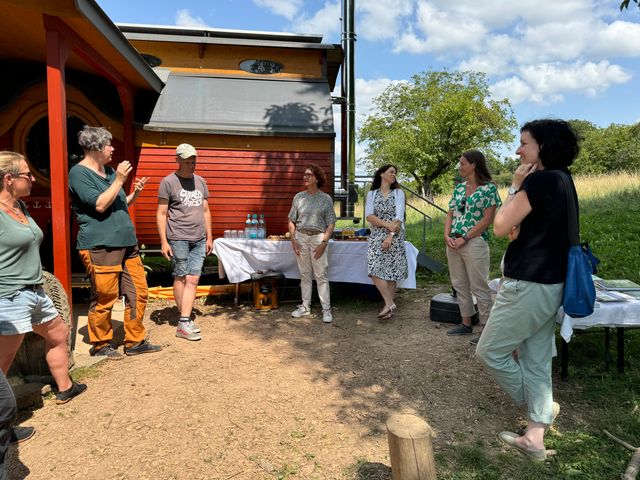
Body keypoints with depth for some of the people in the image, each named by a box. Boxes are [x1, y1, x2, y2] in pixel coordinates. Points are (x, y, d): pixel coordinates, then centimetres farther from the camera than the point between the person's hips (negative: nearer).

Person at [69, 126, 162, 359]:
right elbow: (100, 205, -18)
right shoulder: (79, 173, -7)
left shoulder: (110, 171, 18)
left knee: (139, 292, 8)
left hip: (126, 243, 8)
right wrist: (119, 180, -14)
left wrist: (135, 194, 9)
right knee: (104, 299, 1)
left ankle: (135, 341, 20)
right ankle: (101, 345, 21)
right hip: (100, 247, -8)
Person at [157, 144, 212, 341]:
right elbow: (161, 214, -2)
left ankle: (184, 322, 2)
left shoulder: (200, 181, 15)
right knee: (180, 278, 3)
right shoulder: (168, 182, 0)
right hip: (178, 238, -4)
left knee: (193, 280, -1)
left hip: (199, 240, 5)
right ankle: (185, 320, 13)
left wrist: (209, 238, 14)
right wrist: (164, 242, -7)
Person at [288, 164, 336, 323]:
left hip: (318, 237, -3)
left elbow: (331, 224, -2)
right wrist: (293, 239, -2)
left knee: (321, 275, -2)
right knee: (305, 274, 10)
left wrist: (324, 243, -11)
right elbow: (291, 220, 9)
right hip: (301, 237, 3)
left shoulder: (326, 199, -2)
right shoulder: (298, 197, 5)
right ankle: (305, 307, 21)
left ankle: (326, 310, 5)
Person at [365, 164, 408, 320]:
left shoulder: (398, 192, 5)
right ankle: (390, 304, -2)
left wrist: (390, 236, -16)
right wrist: (387, 224, -15)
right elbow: (369, 216, -3)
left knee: (391, 272, -2)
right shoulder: (372, 193, 9)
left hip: (394, 237, -1)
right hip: (376, 236, 1)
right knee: (375, 271, -9)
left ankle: (389, 304, 4)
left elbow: (399, 217, -5)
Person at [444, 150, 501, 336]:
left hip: (474, 242, -7)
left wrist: (464, 238, -15)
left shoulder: (489, 188, -6)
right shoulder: (459, 187, 13)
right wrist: (447, 236, -3)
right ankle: (466, 324, 25)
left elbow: (487, 219, -12)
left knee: (479, 287, -2)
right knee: (460, 285, 12)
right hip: (453, 242, 7)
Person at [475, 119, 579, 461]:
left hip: (528, 285, -10)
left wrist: (515, 186, -7)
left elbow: (501, 227, -14)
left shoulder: (539, 180, -18)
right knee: (537, 360, 15)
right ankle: (534, 437, 25)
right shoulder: (562, 180, 13)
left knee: (489, 352, 6)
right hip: (549, 285, 10)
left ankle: (542, 407, 24)